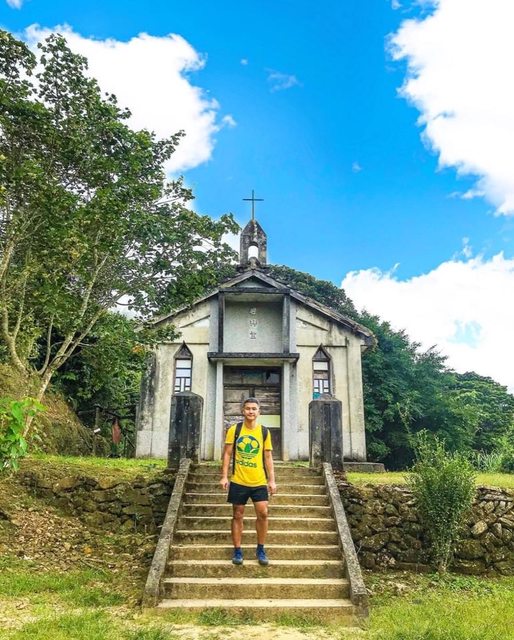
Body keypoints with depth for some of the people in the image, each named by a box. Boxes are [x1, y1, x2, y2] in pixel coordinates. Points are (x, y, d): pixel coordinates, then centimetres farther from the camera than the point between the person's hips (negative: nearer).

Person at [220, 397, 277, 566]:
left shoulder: (264, 432, 1)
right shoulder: (234, 430, -3)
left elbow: (268, 457, 5)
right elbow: (227, 454, 0)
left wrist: (272, 480, 1)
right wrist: (224, 476, -6)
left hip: (259, 482, 1)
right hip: (238, 481, -1)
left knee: (263, 513, -5)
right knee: (238, 516, 7)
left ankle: (260, 549, 14)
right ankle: (237, 551, 20)